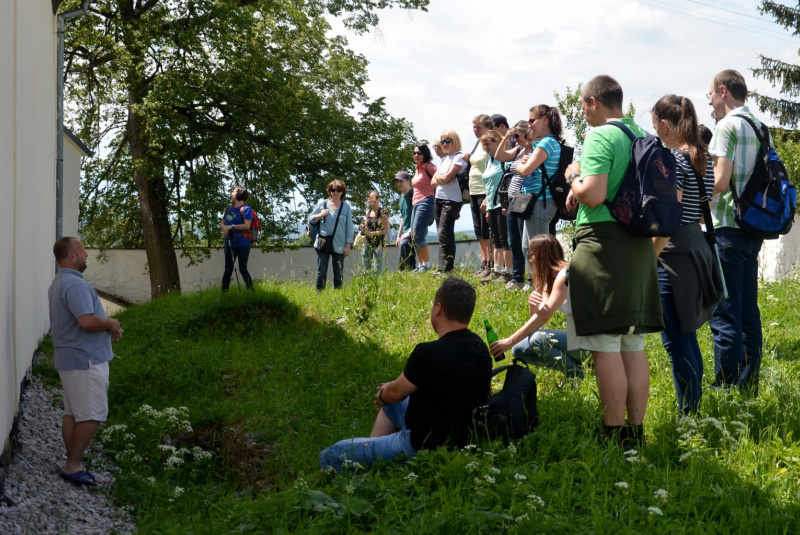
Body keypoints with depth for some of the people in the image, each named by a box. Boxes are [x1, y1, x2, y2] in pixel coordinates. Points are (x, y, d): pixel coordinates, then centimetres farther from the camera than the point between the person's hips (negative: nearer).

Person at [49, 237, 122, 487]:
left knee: (73, 414, 13)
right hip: (85, 359, -11)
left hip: (70, 357, 11)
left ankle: (72, 465, 18)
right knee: (92, 415, -5)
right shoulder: (75, 284, -20)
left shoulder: (59, 283, 15)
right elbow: (87, 321, -31)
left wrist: (107, 329, 9)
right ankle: (73, 465, -1)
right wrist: (111, 323, -12)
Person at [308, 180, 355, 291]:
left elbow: (349, 226, 5)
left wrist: (348, 245, 0)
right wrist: (320, 215, -8)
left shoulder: (346, 207, 6)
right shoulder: (322, 204, 7)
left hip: (339, 245, 0)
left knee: (338, 273, 3)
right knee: (321, 272, 0)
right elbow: (310, 220, 11)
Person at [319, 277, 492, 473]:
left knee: (329, 457, -4)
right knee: (390, 402, 32)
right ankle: (372, 452, 35)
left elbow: (396, 392, -8)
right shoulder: (481, 349, 0)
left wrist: (382, 393, 17)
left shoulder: (430, 352, -25)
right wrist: (387, 394, 23)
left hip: (421, 449, -9)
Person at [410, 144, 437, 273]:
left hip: (425, 203, -10)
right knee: (414, 237, 8)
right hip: (415, 204, 10)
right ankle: (421, 265, 14)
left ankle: (427, 265, -11)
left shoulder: (428, 167, -9)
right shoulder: (418, 168, 18)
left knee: (418, 235, -15)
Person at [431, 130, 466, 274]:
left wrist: (437, 177, 3)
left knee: (444, 234, -14)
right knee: (442, 234, 7)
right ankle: (442, 267, 9)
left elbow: (448, 177, -16)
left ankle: (446, 268, -13)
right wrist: (441, 179, -7)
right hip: (439, 199, 9)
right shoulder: (444, 159, 19)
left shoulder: (459, 157, -6)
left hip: (452, 200, -9)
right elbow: (433, 181, 13)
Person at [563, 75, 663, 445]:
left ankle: (614, 435, -3)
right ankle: (636, 431, 16)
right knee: (633, 345, 11)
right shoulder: (642, 136, 15)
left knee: (605, 343, -5)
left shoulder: (600, 137, -11)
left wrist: (574, 178, 1)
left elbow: (594, 195, -22)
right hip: (639, 244, 8)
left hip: (603, 241, -8)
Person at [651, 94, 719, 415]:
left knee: (676, 340, -3)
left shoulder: (673, 160, -16)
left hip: (676, 255, -10)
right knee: (686, 335, 17)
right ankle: (693, 407, 25)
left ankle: (688, 415, 1)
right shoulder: (703, 159, 11)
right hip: (698, 247, 10)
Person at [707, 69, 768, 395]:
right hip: (753, 229, 9)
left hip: (728, 228, -9)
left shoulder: (728, 126, -10)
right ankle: (748, 389, 16)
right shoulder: (760, 128, 15)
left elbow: (720, 182, -17)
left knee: (724, 315, -6)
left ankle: (725, 391, -6)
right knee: (748, 313, 12)